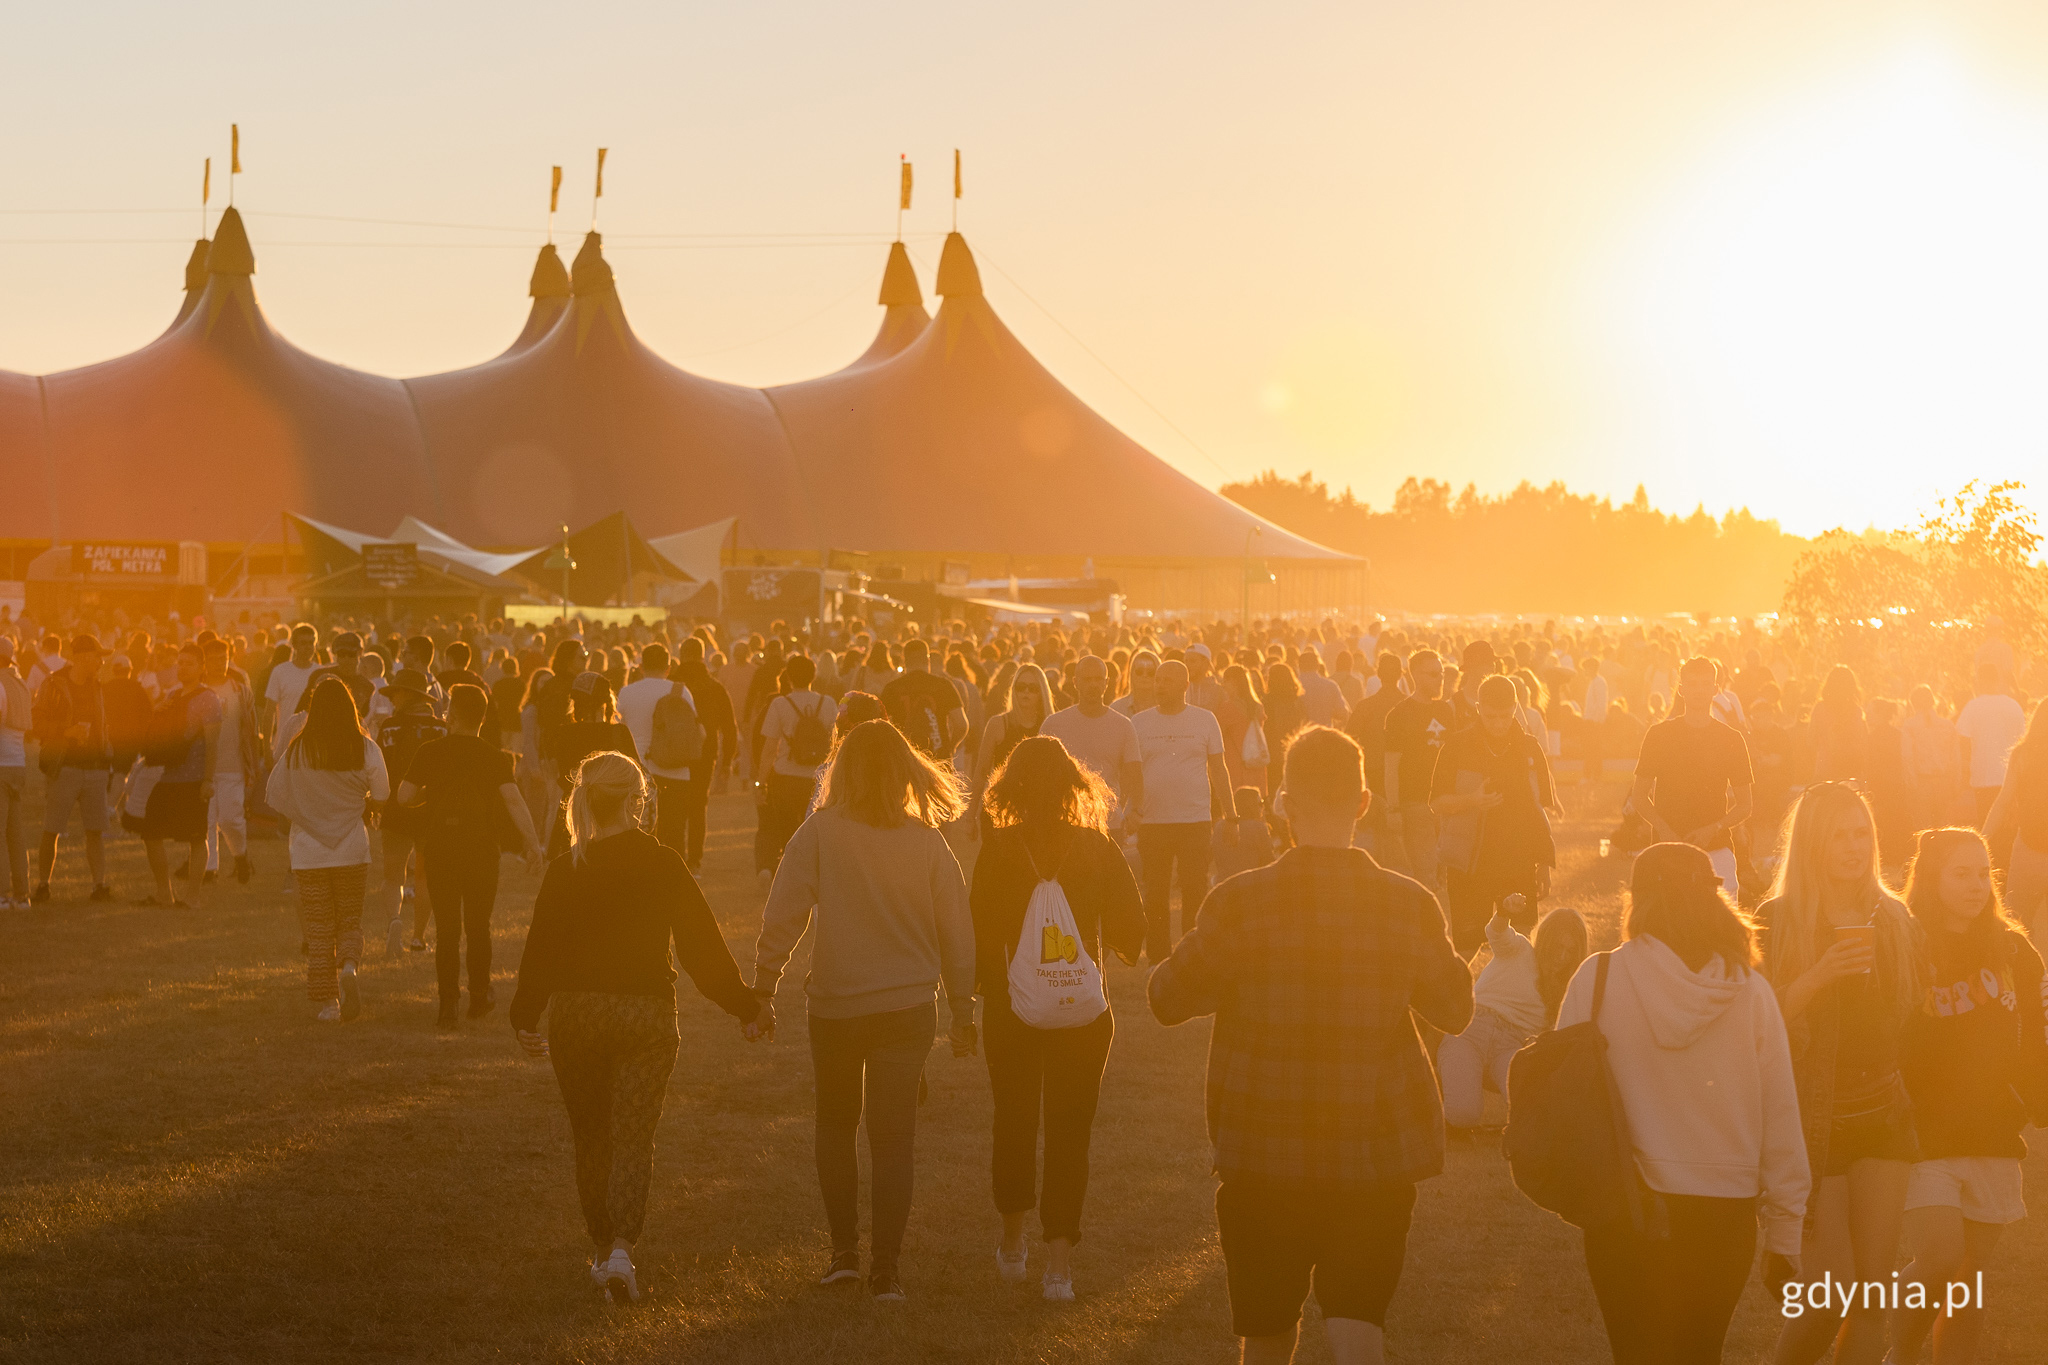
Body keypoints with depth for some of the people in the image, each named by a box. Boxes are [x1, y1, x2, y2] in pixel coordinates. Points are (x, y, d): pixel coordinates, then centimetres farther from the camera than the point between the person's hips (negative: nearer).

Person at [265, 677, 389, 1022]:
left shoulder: (297, 750, -7)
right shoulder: (366, 748, -8)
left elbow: (275, 796, 0)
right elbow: (382, 795, -3)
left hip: (309, 852, 0)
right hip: (353, 851, 0)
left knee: (318, 929, 8)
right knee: (350, 919, 15)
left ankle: (327, 1000, 5)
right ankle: (349, 965, -13)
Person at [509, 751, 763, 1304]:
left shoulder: (566, 869, -3)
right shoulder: (664, 866, -4)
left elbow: (541, 947, 0)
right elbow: (703, 945, 0)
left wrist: (525, 1019, 12)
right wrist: (745, 1005, 10)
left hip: (576, 1011, 1)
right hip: (645, 1010, -1)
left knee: (591, 1137, 14)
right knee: (633, 1136, 1)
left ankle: (602, 1249, 21)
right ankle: (621, 1249, -16)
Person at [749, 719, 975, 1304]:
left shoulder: (820, 833, -9)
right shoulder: (927, 840, -3)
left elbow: (781, 919, -11)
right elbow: (957, 932, 1)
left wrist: (762, 994, -2)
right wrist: (963, 1013, 11)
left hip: (835, 1005, -1)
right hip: (909, 1007, 1)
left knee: (836, 1125, 19)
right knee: (894, 1135, 7)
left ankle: (844, 1250, 18)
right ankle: (886, 1270, 4)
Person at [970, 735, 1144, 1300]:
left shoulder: (997, 850, -10)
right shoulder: (1098, 848, -6)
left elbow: (980, 929, -9)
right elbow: (1130, 931, -3)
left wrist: (977, 985, 6)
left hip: (1010, 1011, 0)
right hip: (1083, 1014, 0)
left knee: (1014, 1121, 19)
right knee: (1069, 1130, 7)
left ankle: (1013, 1243, 29)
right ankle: (1059, 1263, 2)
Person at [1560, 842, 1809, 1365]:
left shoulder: (1598, 979, -8)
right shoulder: (1750, 990, -4)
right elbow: (1781, 1124, -1)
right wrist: (1784, 1239, 7)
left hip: (1625, 1210, -2)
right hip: (1725, 1213, 2)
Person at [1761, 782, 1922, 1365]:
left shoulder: (1892, 919, 8)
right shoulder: (1776, 922, -7)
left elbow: (1912, 1017, 17)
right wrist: (1820, 974, -24)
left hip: (1883, 1120, 4)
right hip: (1810, 1123, -4)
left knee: (1875, 1294, 1)